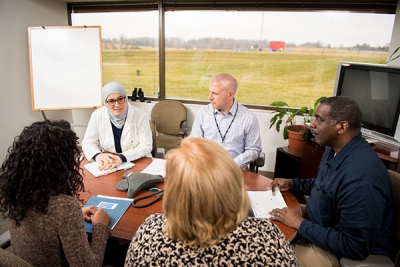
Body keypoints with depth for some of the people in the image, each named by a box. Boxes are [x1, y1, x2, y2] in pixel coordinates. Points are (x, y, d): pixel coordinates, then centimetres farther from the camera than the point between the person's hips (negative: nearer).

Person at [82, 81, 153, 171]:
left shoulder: (140, 115, -5)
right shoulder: (97, 115, 1)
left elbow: (146, 146, -9)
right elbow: (88, 143, 5)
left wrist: (122, 158, -25)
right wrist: (97, 155, -19)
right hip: (107, 165, 2)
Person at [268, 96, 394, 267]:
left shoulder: (361, 179, -34)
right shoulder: (335, 150, -1)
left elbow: (355, 247, -29)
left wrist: (301, 224, -24)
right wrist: (292, 183, 3)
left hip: (342, 253, -9)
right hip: (318, 229, 9)